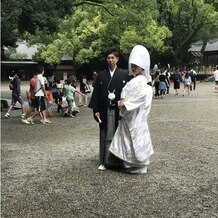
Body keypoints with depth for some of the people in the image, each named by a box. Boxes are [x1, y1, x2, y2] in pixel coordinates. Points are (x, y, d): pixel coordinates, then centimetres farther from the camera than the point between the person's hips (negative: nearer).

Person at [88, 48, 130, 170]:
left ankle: (120, 161, 15)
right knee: (106, 136, 4)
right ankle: (105, 161, 12)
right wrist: (96, 110, -1)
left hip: (120, 110, -1)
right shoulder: (101, 76, 8)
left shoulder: (124, 74, 4)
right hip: (105, 111, 1)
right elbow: (96, 93, 6)